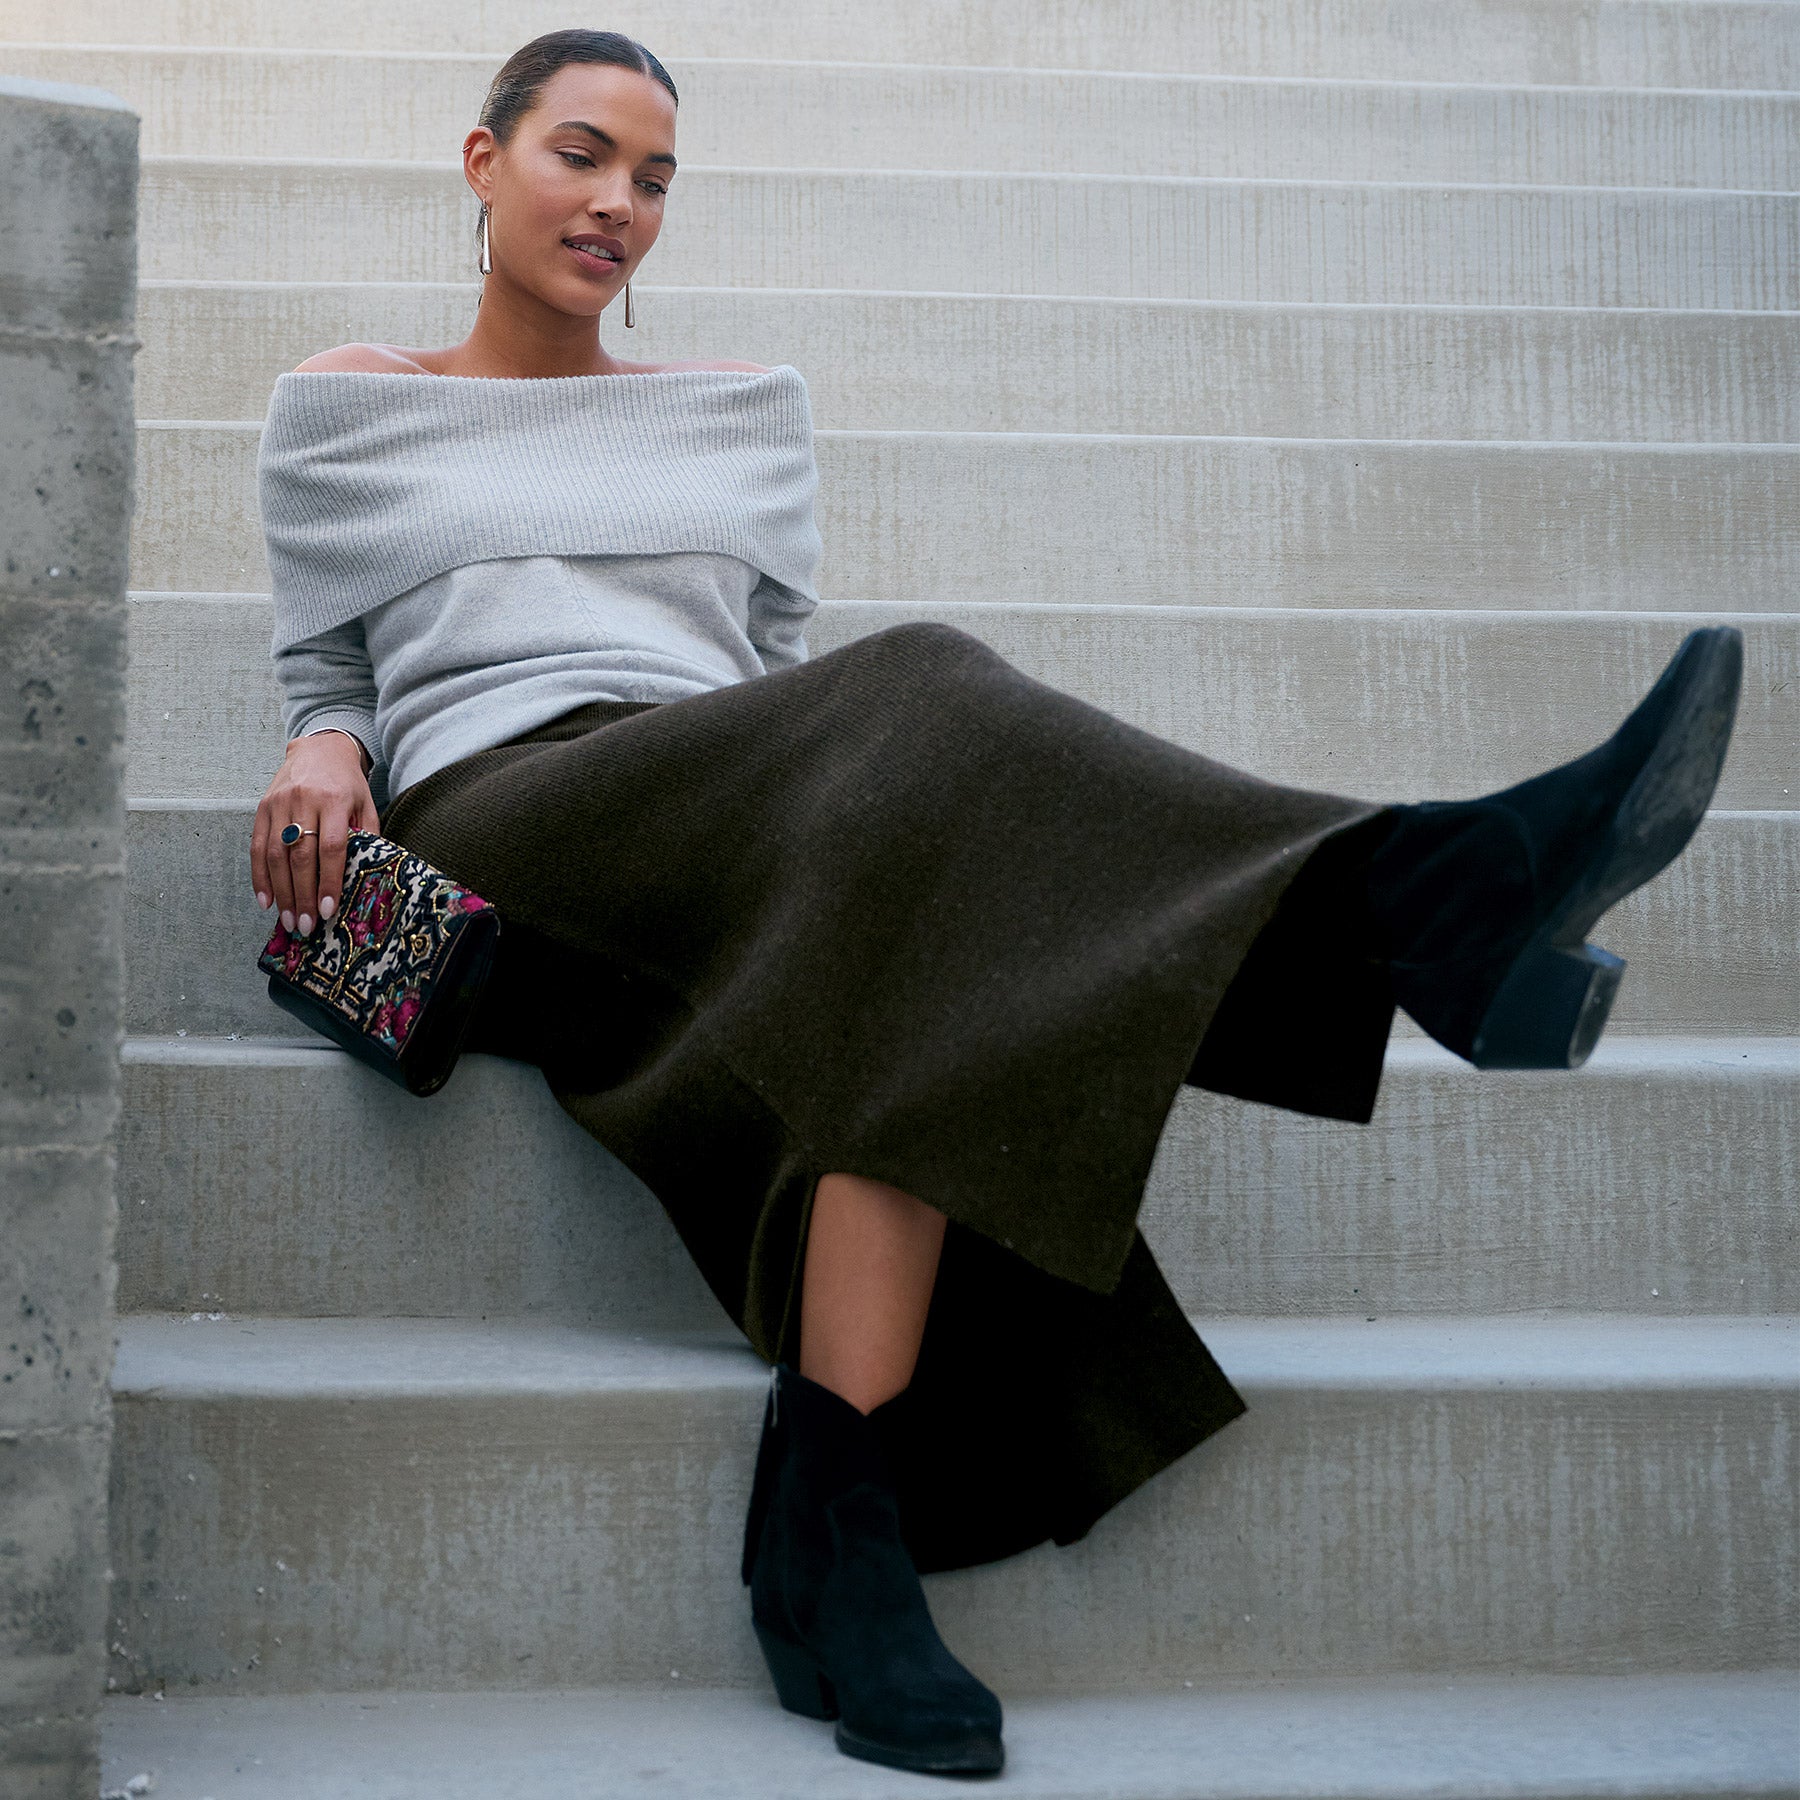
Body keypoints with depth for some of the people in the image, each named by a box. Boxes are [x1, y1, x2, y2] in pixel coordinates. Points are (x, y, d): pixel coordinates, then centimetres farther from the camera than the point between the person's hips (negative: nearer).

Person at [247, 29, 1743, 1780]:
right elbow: (324, 672, 20)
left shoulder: (744, 408, 27)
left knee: (907, 938, -38)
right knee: (911, 706, -34)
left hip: (747, 832, 4)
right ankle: (1417, 890, -47)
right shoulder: (341, 408, 21)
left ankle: (838, 1524, -45)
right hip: (497, 833, -3)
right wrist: (325, 752, -5)